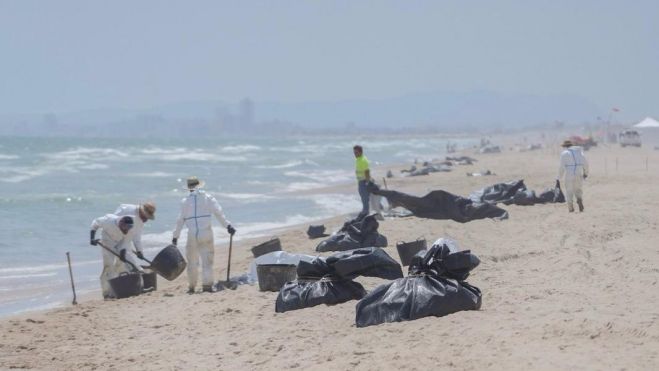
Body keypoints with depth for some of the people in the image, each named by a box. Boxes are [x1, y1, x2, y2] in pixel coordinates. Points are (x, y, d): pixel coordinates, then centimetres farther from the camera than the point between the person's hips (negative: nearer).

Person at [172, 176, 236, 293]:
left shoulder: (185, 201, 5)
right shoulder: (208, 198, 2)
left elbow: (180, 220, 6)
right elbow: (218, 213, -7)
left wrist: (175, 236, 12)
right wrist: (228, 226, -8)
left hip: (192, 234, 1)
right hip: (206, 233, -1)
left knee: (192, 262, 12)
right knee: (207, 260, 1)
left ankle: (191, 287, 16)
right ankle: (207, 285, -8)